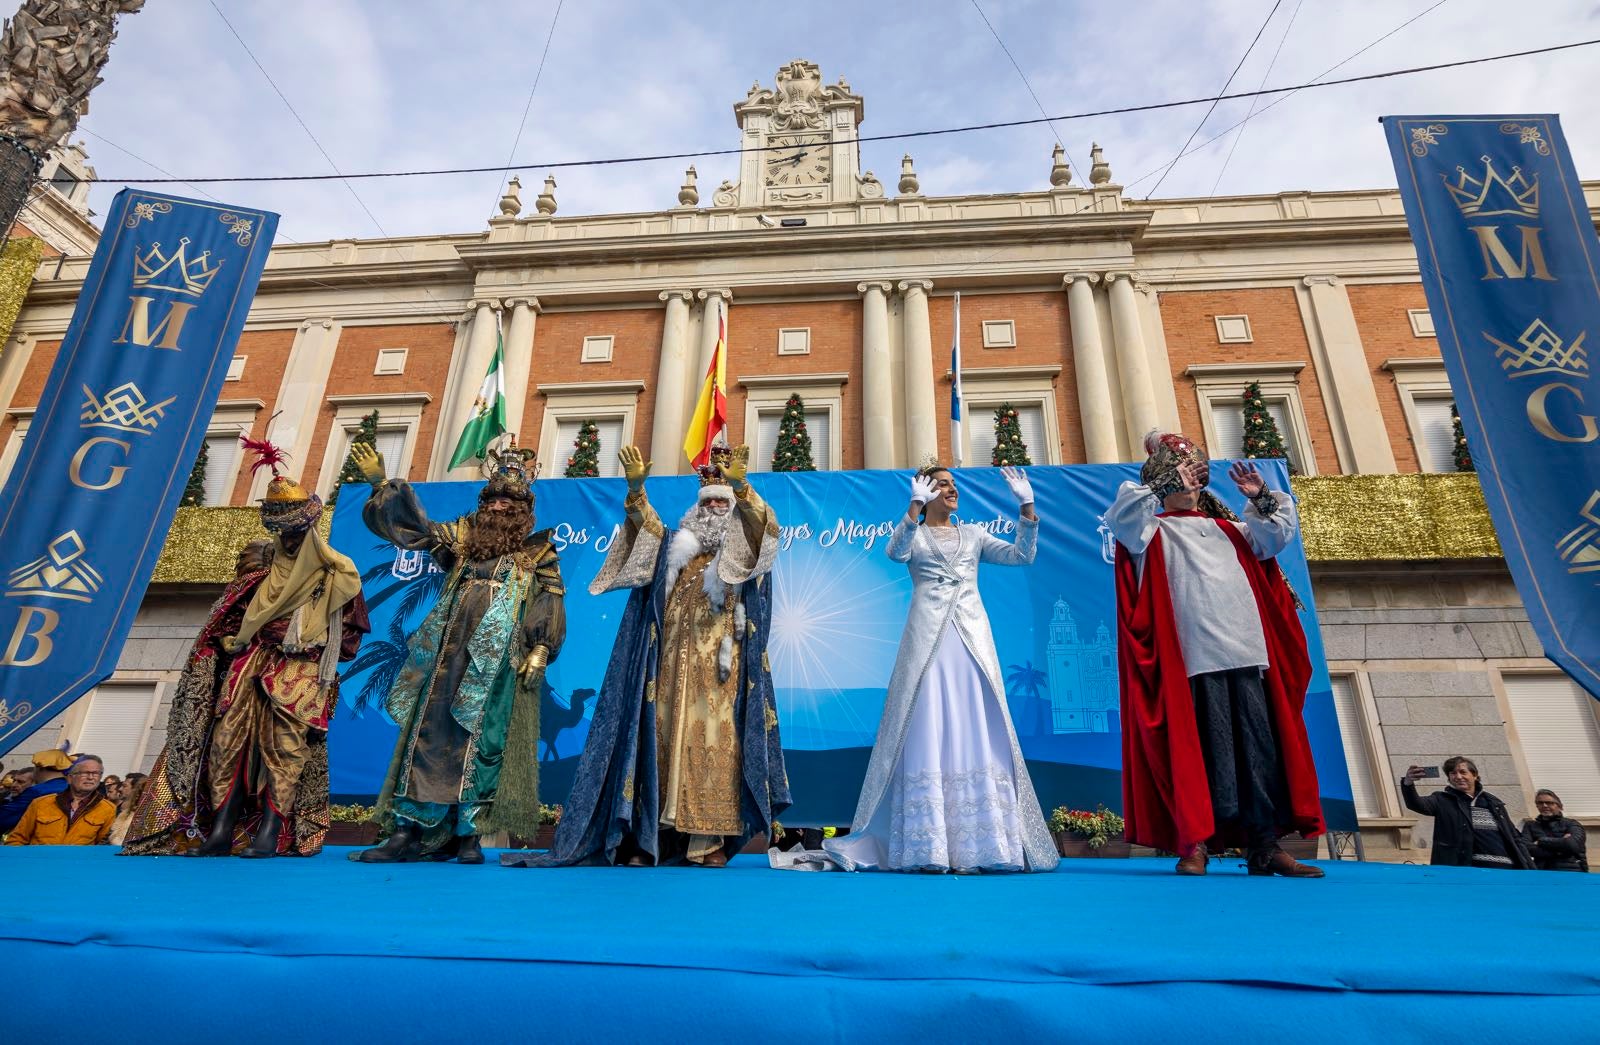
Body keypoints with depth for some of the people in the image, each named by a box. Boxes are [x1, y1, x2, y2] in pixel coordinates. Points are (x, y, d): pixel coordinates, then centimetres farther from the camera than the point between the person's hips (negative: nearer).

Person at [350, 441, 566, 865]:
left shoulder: (538, 553, 10)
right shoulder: (462, 539, 21)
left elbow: (549, 606, 3)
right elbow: (413, 525, 19)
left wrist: (540, 649, -10)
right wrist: (380, 484, 13)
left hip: (497, 662, -3)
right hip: (448, 657, 3)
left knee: (481, 742, -4)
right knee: (429, 734, 2)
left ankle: (468, 835, 4)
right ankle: (408, 833, 8)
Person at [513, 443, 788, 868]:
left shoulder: (745, 552, 9)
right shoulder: (678, 546, 19)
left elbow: (764, 525, -11)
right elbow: (647, 526, 6)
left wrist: (740, 487, -28)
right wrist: (635, 489, -11)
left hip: (719, 665, -3)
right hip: (675, 663, 3)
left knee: (714, 742, -7)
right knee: (664, 741, 1)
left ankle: (710, 839, -4)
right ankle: (652, 837, 5)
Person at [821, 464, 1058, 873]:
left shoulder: (973, 534, 20)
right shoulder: (914, 534, 10)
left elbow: (1021, 555, 9)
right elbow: (895, 552, -14)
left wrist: (1027, 508, -1)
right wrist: (915, 506, -23)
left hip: (972, 638, 4)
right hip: (928, 639, -3)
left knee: (977, 734, 0)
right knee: (927, 735, -6)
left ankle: (974, 845, 6)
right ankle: (926, 848, -3)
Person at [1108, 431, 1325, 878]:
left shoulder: (1229, 531, 25)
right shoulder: (1153, 532, 9)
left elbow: (1278, 533, 27)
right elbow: (1122, 518, -9)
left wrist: (1262, 498, 11)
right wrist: (1161, 480, -7)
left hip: (1247, 654, 5)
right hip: (1194, 658, -5)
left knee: (1260, 747, 2)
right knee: (1201, 748, -7)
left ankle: (1264, 846, 8)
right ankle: (1194, 843, -1)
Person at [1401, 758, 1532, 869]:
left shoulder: (1493, 803, 15)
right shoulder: (1443, 800, 3)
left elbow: (1514, 839, 19)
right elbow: (1416, 804, -17)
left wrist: (1530, 871, 10)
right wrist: (1408, 783, -39)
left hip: (1505, 869, 4)